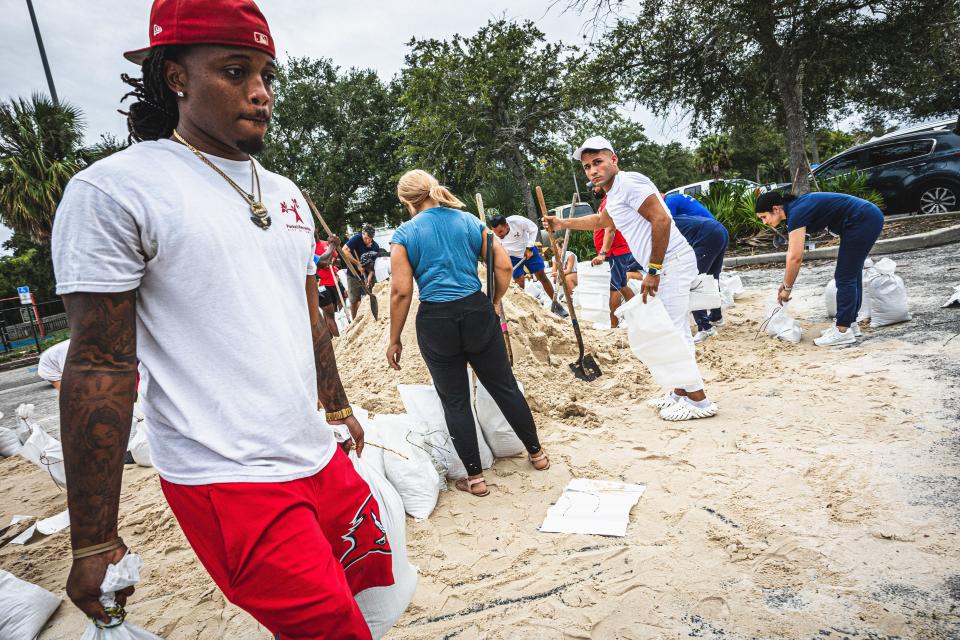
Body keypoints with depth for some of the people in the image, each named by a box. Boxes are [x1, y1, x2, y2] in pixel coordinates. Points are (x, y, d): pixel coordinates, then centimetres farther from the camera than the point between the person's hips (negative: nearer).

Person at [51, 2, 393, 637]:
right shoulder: (114, 189, -9)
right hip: (227, 483, -7)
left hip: (319, 459, 7)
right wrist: (94, 542, -9)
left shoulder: (286, 195, 12)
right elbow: (99, 367, -12)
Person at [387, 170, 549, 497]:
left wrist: (395, 340, -1)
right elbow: (504, 266, 1)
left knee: (455, 402, 11)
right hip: (477, 311, 3)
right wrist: (495, 301, 16)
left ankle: (475, 477, 20)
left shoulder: (404, 234, -3)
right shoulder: (469, 221, 5)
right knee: (505, 387, 17)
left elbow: (401, 291, -8)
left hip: (436, 322, -2)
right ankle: (536, 453, 33)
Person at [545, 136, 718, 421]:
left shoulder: (629, 183, -12)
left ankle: (698, 400, 0)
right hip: (663, 267, 11)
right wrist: (563, 223, 45)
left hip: (671, 262, -11)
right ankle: (681, 394, 25)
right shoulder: (614, 195, 20)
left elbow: (662, 219, -22)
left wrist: (653, 271, -21)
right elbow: (600, 220, 42)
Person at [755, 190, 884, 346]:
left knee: (845, 277, -6)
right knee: (852, 274, 16)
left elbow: (795, 258, -21)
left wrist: (787, 288, -9)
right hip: (870, 218, 10)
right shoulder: (794, 208, 10)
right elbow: (792, 253, 16)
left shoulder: (796, 213, -19)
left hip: (863, 221, -10)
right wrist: (786, 283, 16)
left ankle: (843, 331, -2)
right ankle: (850, 323, 25)